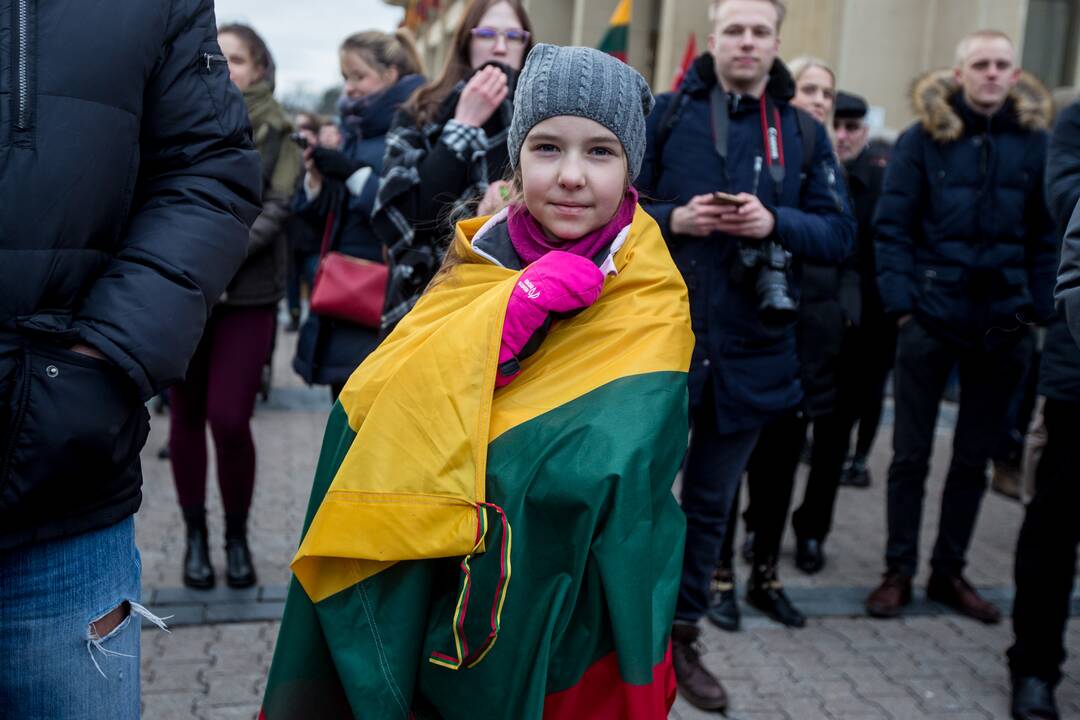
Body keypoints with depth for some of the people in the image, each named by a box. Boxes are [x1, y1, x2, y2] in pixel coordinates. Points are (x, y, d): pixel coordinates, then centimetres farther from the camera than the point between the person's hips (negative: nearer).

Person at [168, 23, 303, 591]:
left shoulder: (277, 132, 4)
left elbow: (275, 210, -5)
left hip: (248, 295, -2)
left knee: (229, 419, -7)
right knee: (186, 417, 7)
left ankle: (237, 537, 14)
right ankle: (195, 536, 23)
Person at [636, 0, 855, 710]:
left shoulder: (805, 133, 7)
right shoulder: (666, 114, 1)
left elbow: (840, 234, 3)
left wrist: (775, 222, -15)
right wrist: (672, 219, -17)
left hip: (749, 350, 2)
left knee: (711, 500, 14)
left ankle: (682, 635, 31)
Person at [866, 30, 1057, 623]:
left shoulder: (1035, 144, 4)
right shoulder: (923, 138, -2)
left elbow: (1046, 238, 7)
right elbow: (891, 226, -4)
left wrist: (1038, 309, -1)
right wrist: (901, 300, -12)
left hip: (1003, 325, 3)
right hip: (930, 318, -2)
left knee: (974, 458, 12)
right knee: (911, 454, 5)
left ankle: (949, 571, 26)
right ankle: (898, 571, 18)